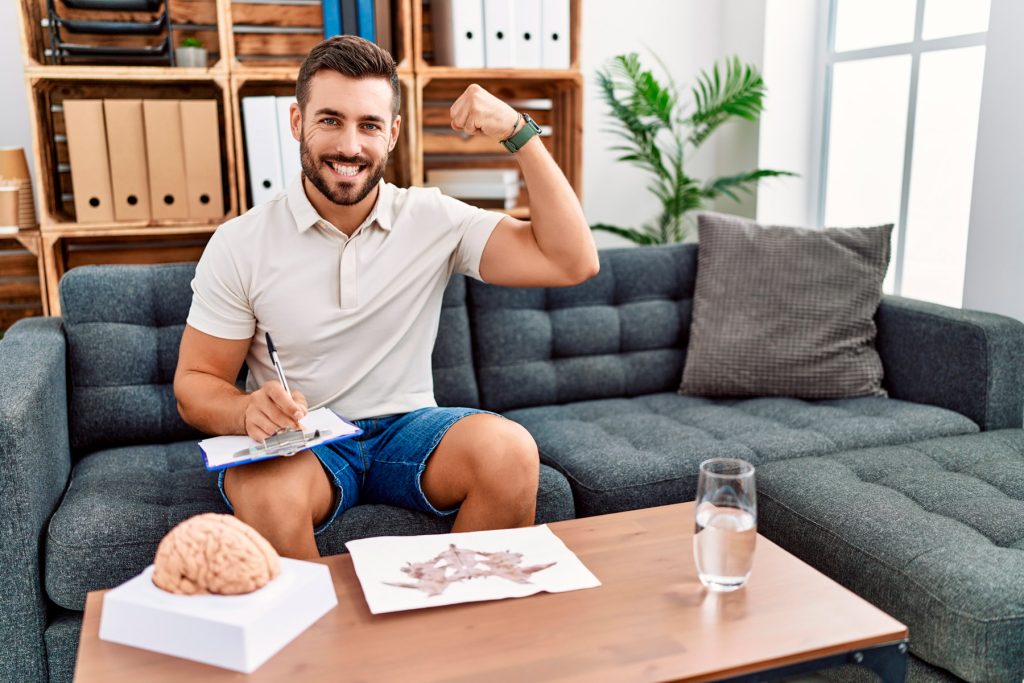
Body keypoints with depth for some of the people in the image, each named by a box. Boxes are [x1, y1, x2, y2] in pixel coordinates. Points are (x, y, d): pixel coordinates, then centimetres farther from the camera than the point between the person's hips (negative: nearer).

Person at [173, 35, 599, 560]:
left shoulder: (433, 220, -2)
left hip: (407, 431, 2)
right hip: (297, 445, -1)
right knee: (265, 491, -35)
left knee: (510, 451, -28)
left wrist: (518, 132, -14)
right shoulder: (239, 245, -4)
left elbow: (573, 263, -9)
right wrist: (248, 412, -23)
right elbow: (195, 384, 1)